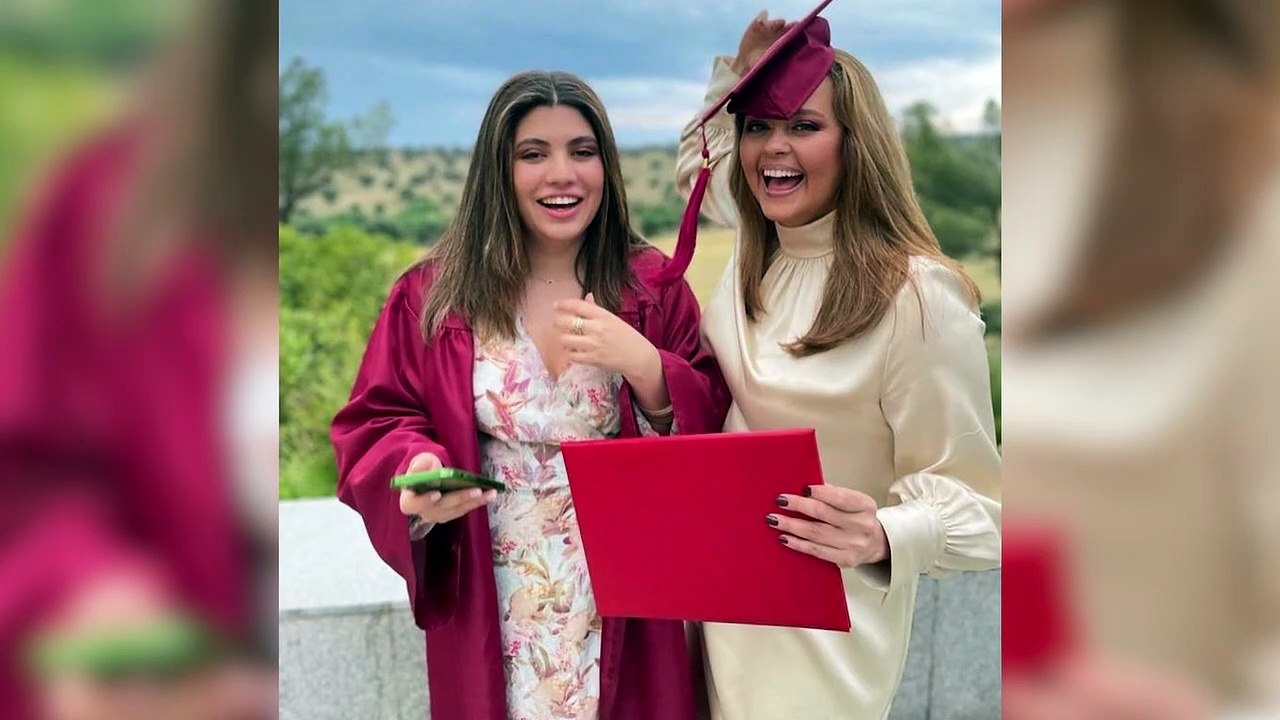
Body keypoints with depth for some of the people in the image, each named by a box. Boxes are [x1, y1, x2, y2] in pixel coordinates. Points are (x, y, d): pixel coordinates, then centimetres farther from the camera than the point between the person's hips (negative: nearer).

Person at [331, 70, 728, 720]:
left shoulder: (653, 287, 0)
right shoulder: (433, 295, -3)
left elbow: (714, 430, -2)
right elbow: (373, 429, -1)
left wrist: (644, 366, -20)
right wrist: (419, 471, -23)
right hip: (490, 612, 0)